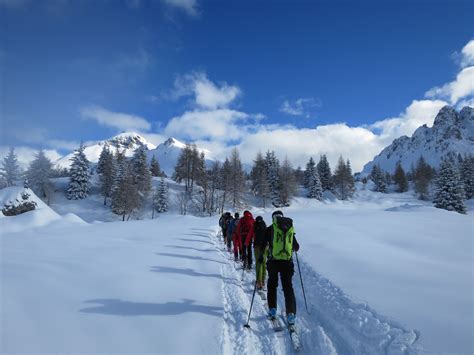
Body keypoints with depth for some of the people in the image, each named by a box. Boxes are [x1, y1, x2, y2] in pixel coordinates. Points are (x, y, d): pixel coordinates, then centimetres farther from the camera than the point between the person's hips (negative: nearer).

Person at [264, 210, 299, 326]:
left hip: (274, 261, -1)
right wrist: (294, 248, 38)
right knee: (288, 287, 7)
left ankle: (272, 310, 21)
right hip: (287, 262, 2)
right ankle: (291, 314, -2)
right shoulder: (290, 229, 8)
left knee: (272, 285, 18)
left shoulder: (270, 229, -1)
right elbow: (296, 247, 15)